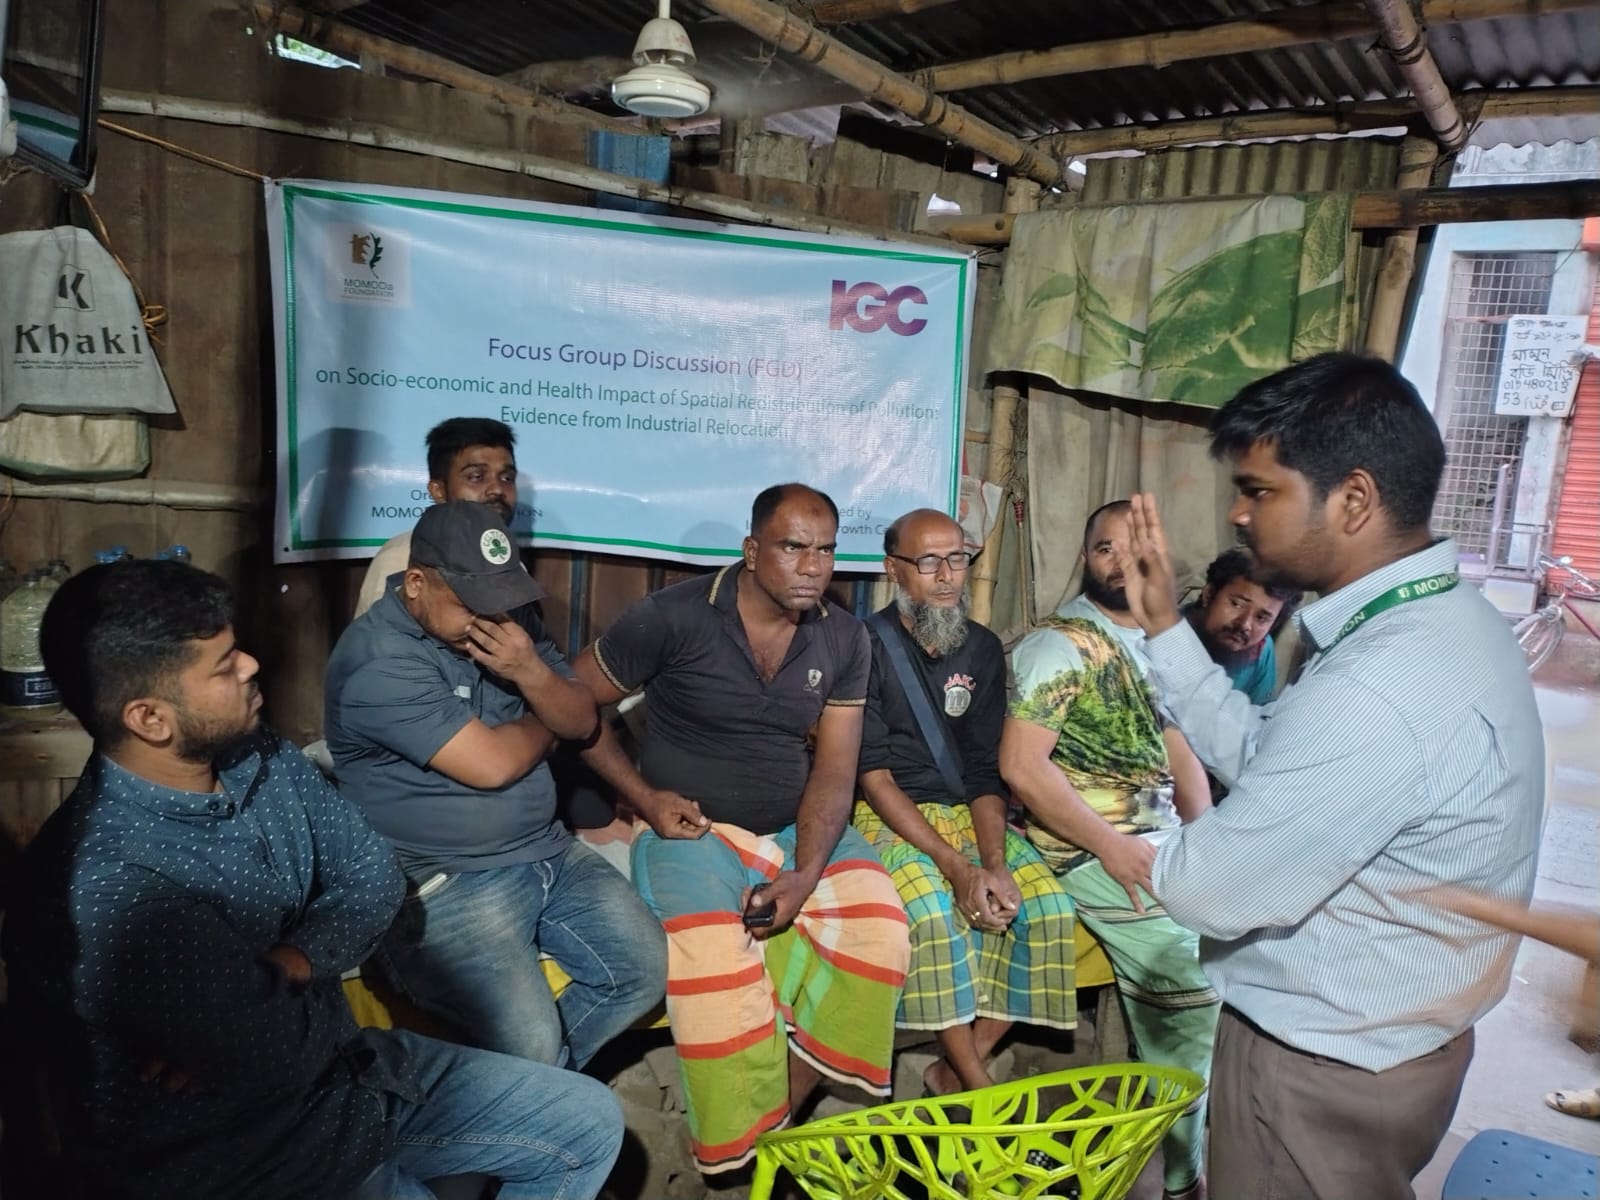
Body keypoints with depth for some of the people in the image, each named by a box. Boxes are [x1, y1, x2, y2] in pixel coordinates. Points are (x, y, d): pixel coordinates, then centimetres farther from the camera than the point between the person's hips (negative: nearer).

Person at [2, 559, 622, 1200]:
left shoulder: (259, 758, -5)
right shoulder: (104, 886, -29)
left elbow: (373, 875, -3)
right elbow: (277, 1052, -26)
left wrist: (287, 967, -20)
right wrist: (302, 988, -5)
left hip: (332, 1064, 7)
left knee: (590, 1122, 7)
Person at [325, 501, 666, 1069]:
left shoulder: (507, 624, 7)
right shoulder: (377, 660, -18)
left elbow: (581, 721, 6)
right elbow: (492, 764, -21)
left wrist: (532, 674, -15)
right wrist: (543, 721, 0)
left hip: (550, 853, 8)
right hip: (442, 883, -7)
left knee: (646, 972, -1)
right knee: (530, 1046, -22)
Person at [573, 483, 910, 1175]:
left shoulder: (844, 640, 1)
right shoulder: (673, 617, -11)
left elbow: (833, 769, -2)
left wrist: (805, 873, -17)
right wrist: (644, 796, -12)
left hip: (798, 829, 4)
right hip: (691, 829, -4)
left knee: (878, 931, -20)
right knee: (718, 966, -30)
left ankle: (787, 1113, -1)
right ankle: (744, 1151, -3)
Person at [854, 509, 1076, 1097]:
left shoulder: (983, 649, 7)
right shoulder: (867, 646, -8)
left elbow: (986, 771, 3)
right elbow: (872, 772, -13)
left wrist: (994, 862, -14)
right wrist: (954, 865, -21)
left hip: (967, 813, 5)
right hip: (888, 815, -5)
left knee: (1050, 905, -17)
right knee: (934, 910, -32)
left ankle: (956, 1070, -3)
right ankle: (979, 1089, -12)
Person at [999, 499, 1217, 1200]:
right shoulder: (1059, 643, -9)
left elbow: (1181, 755, 15)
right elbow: (1021, 764, -17)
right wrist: (1111, 846, -18)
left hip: (1166, 839, 8)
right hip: (1092, 851, -8)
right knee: (1195, 998, -13)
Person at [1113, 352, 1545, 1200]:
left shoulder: (1378, 692, -34)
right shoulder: (1444, 620, -1)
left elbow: (1209, 890, -27)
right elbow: (1265, 757, 4)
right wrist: (1165, 629, 1)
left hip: (1322, 1066, -9)